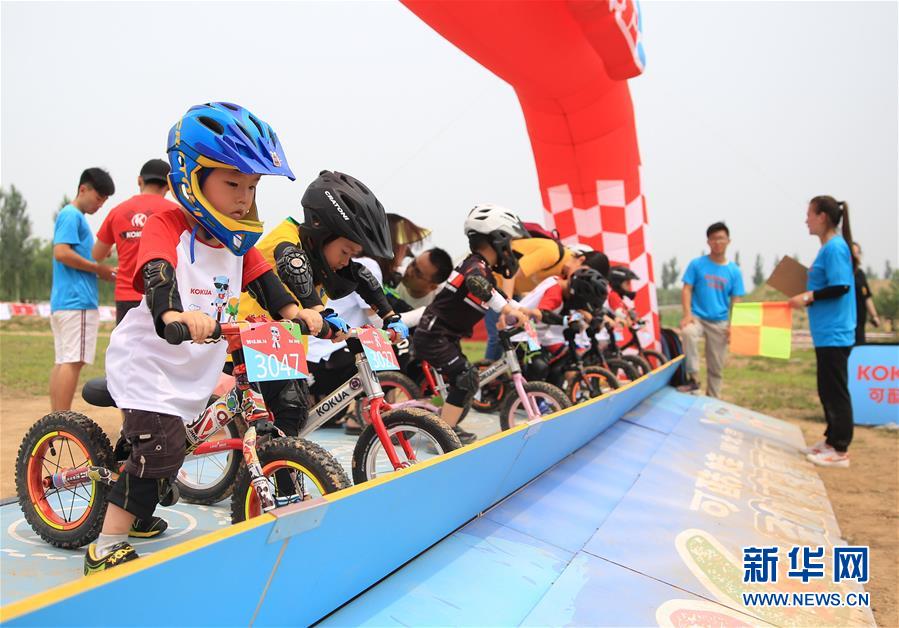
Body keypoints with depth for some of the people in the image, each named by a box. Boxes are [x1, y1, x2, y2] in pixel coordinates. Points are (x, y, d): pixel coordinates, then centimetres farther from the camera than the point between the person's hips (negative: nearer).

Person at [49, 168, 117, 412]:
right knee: (73, 361, -12)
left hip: (62, 302, 10)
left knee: (62, 361, 9)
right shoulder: (71, 215, -6)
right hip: (77, 301, -10)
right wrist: (98, 268, -11)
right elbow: (61, 252, -19)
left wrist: (101, 271, 10)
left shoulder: (75, 217, 23)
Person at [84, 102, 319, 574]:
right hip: (148, 361, -7)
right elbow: (158, 274, -36)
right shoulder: (166, 226, -18)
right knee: (163, 447, -17)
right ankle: (105, 549, -3)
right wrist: (173, 314, -57)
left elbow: (263, 280, -4)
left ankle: (131, 516, 44)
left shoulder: (238, 239, 4)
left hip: (193, 371, 7)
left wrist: (293, 310, -24)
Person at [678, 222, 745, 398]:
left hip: (719, 322, 2)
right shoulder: (696, 264, -1)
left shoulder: (734, 271, 4)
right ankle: (693, 378, -27)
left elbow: (735, 301, 5)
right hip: (697, 317, -2)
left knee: (716, 367, 6)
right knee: (688, 332, -37)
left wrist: (732, 325, -8)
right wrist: (687, 314, -17)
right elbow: (686, 290, -3)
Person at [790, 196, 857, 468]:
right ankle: (832, 439, 26)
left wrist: (808, 297, -15)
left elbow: (841, 287, -22)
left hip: (834, 334, -10)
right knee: (827, 389, 16)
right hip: (827, 333, 10)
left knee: (836, 391, -4)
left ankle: (840, 451, 4)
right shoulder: (829, 247, 14)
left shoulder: (835, 247, -15)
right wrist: (807, 295, 11)